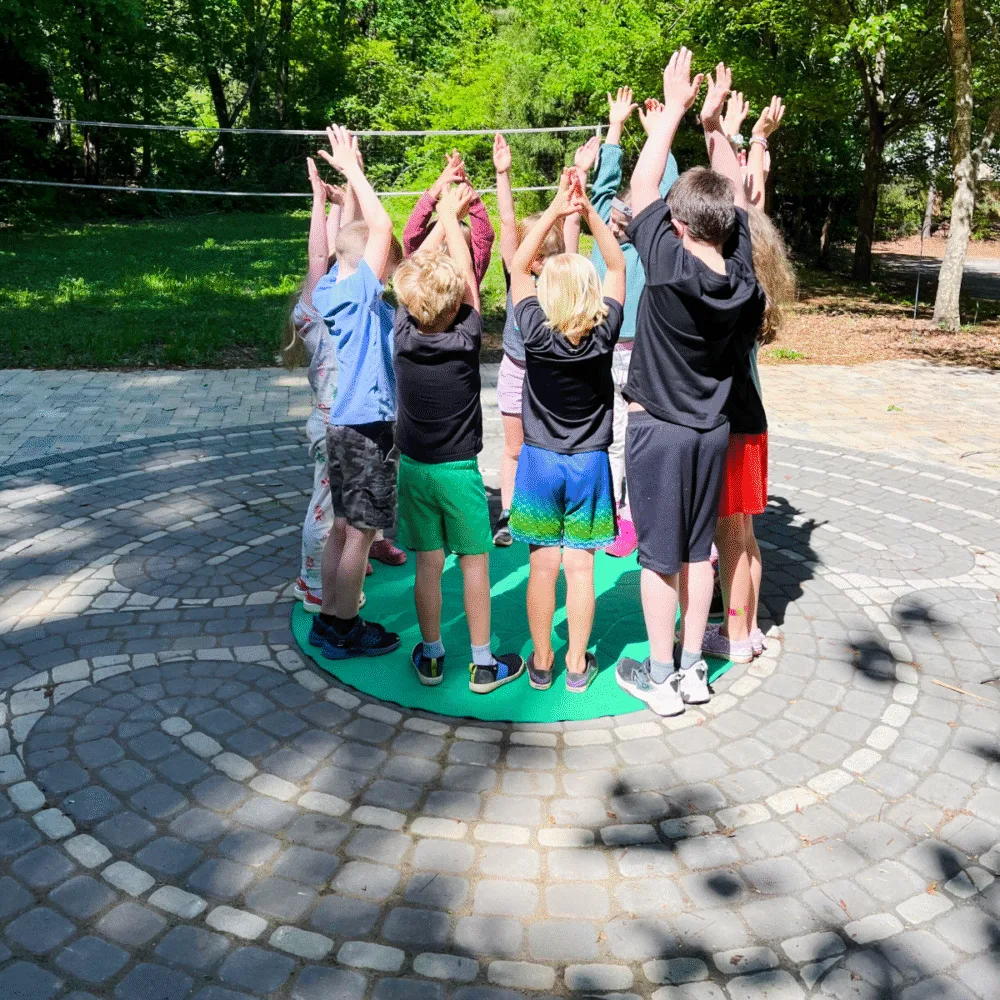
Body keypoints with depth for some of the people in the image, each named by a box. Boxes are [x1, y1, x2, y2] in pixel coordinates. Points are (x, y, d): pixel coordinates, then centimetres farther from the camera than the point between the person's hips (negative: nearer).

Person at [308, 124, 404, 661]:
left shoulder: (333, 290, 7)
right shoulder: (358, 291, -16)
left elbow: (366, 230, 17)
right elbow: (381, 226, -18)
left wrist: (348, 171, 17)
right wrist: (351, 169, -11)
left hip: (347, 423, 9)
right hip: (370, 426, -9)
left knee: (344, 526, 15)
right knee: (360, 532, 1)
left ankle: (329, 619, 25)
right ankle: (345, 632, 11)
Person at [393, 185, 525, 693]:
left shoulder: (402, 333, -9)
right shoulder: (466, 340, -17)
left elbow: (422, 265, 3)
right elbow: (467, 276, -3)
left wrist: (444, 212, 14)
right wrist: (451, 215, 9)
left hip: (413, 466, 3)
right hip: (458, 470, -3)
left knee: (428, 563, 11)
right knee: (475, 562, 6)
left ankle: (431, 656, 22)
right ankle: (483, 663, 15)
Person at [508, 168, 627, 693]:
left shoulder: (535, 332, -13)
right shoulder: (604, 333, -11)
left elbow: (518, 266, -1)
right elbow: (617, 266, 2)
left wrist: (555, 210, -6)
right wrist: (589, 211, -4)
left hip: (540, 461, 0)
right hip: (589, 462, 1)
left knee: (543, 564, 6)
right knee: (579, 563, 5)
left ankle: (541, 662, 16)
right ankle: (578, 664, 14)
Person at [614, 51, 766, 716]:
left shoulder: (669, 264, -22)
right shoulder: (742, 273, -8)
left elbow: (642, 186, -10)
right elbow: (736, 194, 7)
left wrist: (674, 109, -1)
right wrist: (714, 123, 11)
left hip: (658, 429, -5)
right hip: (713, 429, 5)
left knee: (659, 554, 4)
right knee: (698, 549, 14)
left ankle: (660, 678, 14)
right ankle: (694, 669, 25)